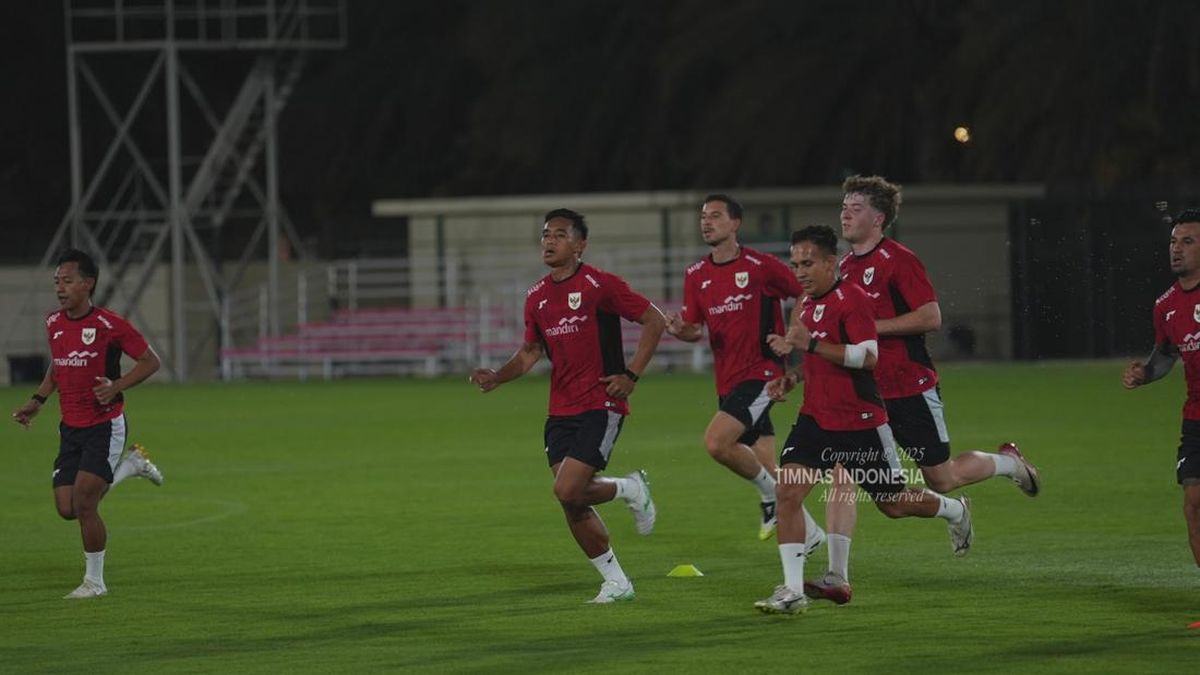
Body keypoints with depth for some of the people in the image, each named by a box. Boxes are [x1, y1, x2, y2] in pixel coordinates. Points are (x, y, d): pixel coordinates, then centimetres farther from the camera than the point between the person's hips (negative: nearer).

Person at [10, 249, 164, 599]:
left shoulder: (109, 325, -14)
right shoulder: (54, 324, 5)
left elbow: (150, 361, -7)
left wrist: (117, 386, -21)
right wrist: (37, 401, 10)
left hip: (105, 426, -7)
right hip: (71, 428, 7)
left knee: (83, 503, -14)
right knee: (67, 508, 3)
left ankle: (95, 581, 4)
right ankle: (131, 464, 26)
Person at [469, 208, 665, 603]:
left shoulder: (599, 285, -9)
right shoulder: (537, 298, 10)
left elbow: (654, 320, -5)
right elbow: (531, 351, 21)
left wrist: (631, 375, -12)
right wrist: (496, 378, 3)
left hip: (600, 406, -7)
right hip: (560, 411, 7)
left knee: (568, 491, -19)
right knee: (573, 502, 2)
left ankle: (630, 489, 11)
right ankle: (616, 583, 16)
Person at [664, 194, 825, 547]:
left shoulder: (762, 266, -8)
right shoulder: (696, 275, 9)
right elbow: (695, 328, 13)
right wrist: (680, 330, -9)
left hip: (761, 372, -6)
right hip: (728, 381, 6)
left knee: (716, 442, -24)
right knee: (765, 467, 7)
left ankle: (769, 492, -2)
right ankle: (809, 532, 21)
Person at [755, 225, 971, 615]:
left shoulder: (851, 299, -15)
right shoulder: (805, 306, 11)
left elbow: (868, 356, -26)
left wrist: (811, 344, -30)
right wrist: (790, 379, 10)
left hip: (861, 422, -7)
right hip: (816, 419, 7)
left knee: (894, 504, 8)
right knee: (787, 491, -12)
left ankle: (955, 511, 40)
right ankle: (793, 590, -11)